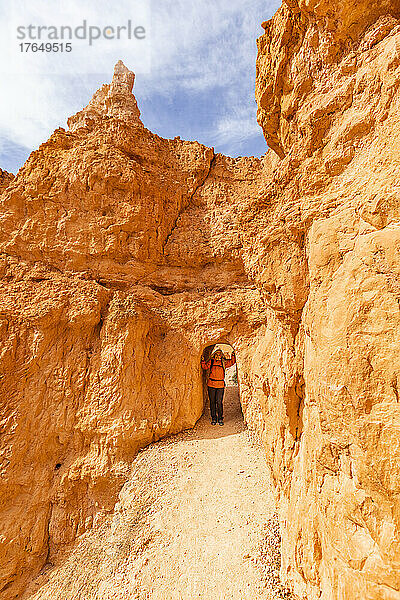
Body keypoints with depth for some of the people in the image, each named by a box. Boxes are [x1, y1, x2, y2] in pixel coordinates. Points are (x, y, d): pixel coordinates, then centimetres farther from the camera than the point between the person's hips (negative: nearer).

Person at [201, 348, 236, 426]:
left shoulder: (224, 362, 8)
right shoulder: (211, 361, 8)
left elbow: (232, 362, 13)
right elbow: (205, 367, 9)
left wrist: (233, 355, 0)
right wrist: (203, 361, -4)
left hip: (220, 385, -1)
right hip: (211, 384, 1)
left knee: (219, 402, -3)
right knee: (212, 402, 7)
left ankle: (220, 419, 12)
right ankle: (213, 418, 19)